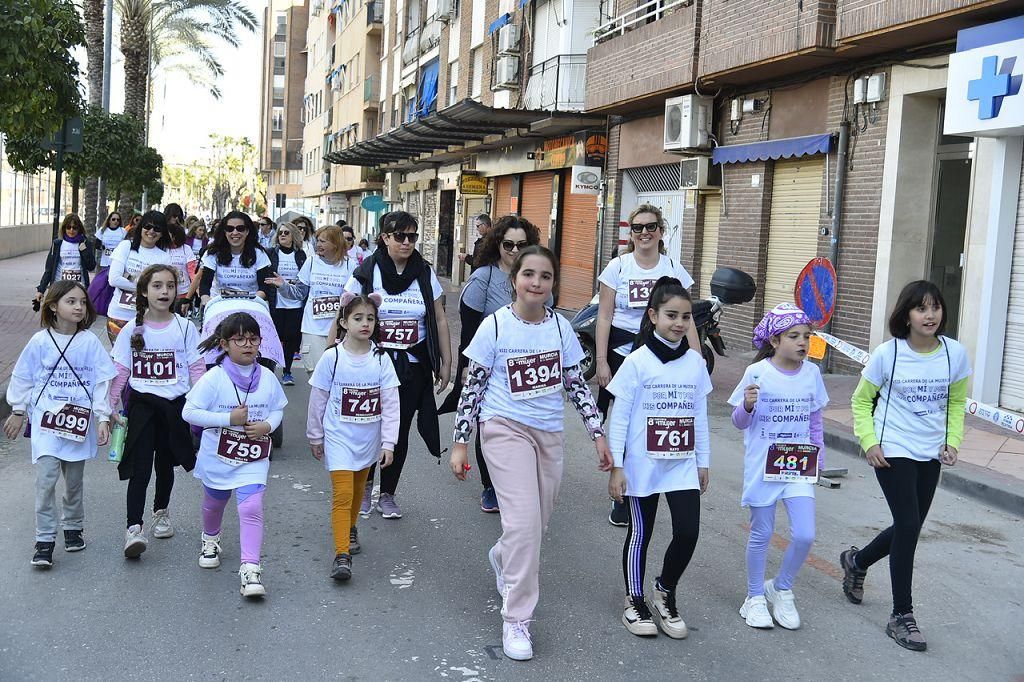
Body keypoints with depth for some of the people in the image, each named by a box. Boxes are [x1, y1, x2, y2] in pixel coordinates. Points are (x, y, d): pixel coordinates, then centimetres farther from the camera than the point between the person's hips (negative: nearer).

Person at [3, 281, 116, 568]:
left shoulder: (90, 342, -3)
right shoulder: (40, 341, -3)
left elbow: (101, 382, -1)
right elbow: (22, 378, 8)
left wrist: (103, 418, -5)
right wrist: (18, 412, 12)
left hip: (79, 421, 1)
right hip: (46, 420, -1)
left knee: (74, 480, 13)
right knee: (46, 479, -10)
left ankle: (73, 528, 32)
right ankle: (45, 540, -2)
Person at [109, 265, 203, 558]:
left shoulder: (185, 328, -1)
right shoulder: (132, 329, 0)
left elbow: (197, 370, 0)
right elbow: (119, 372, 3)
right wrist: (110, 407, 2)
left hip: (175, 404, 1)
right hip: (141, 403, -1)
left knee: (165, 463, 15)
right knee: (139, 466, -11)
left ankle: (161, 512, 37)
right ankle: (133, 528, -12)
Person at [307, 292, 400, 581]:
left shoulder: (381, 359, -6)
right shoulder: (332, 357, -10)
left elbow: (390, 404, -5)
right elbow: (318, 400, 0)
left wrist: (388, 443, -7)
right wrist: (315, 437, 7)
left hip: (368, 439, 3)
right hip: (339, 438, -3)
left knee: (358, 490, 20)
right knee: (342, 495, -11)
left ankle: (350, 528, 45)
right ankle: (342, 555, -11)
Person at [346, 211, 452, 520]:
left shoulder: (426, 274, 4)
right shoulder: (366, 273, -3)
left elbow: (439, 321, 7)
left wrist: (446, 362, 5)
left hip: (413, 366, 2)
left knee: (400, 432, 7)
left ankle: (388, 494, 23)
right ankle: (365, 485, 27)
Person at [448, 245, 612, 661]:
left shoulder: (560, 328, 1)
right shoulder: (495, 326, -8)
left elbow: (576, 384, 8)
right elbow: (473, 386, -4)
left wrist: (598, 433, 4)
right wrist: (460, 442, -5)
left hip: (549, 433, 4)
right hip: (506, 428, -4)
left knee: (536, 525, 14)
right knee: (524, 522, -16)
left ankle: (502, 557, 49)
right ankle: (516, 619, -4)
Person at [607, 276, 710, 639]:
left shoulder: (696, 362, 3)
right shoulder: (637, 362, -9)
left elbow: (700, 416, 10)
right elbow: (619, 418, -7)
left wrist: (703, 462, 12)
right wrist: (616, 467, -9)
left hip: (683, 464, 3)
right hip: (643, 464, -3)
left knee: (688, 533, -4)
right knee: (640, 533, 9)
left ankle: (665, 593, 22)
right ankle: (635, 601, 28)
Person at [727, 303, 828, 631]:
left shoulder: (811, 373, 1)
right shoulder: (757, 373, -10)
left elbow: (815, 422, 12)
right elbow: (740, 422, -5)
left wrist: (817, 459, 12)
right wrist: (747, 406, -25)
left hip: (798, 466, 3)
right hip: (762, 465, -3)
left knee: (804, 535, -4)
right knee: (761, 534, 8)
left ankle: (781, 589, 22)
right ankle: (755, 596, 28)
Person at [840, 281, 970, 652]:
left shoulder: (955, 353, -5)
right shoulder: (888, 353, -12)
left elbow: (956, 403, 12)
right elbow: (861, 400, 1)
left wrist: (952, 442, -1)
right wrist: (869, 442, -10)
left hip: (930, 456, 4)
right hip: (893, 452, -4)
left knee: (908, 530, 12)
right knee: (909, 526, -11)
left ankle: (856, 561, 42)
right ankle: (901, 616, 2)